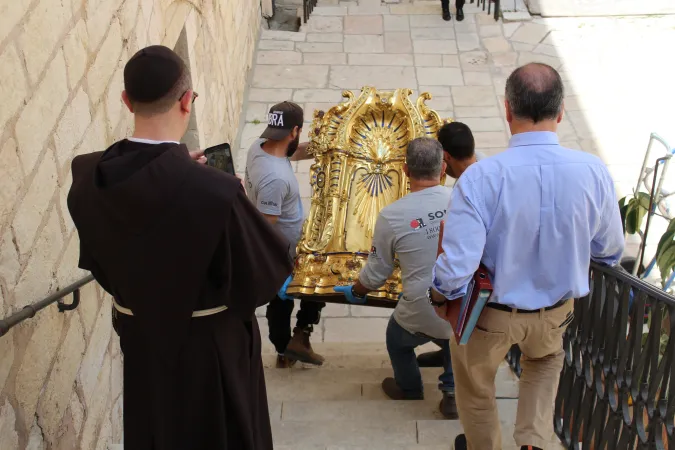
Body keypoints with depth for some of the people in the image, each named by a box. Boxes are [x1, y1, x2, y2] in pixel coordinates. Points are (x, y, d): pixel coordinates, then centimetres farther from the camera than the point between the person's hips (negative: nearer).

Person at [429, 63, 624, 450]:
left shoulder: (481, 178, -31)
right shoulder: (594, 172, -21)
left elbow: (456, 268, -30)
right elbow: (610, 253, -5)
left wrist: (440, 298, -7)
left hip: (489, 312, -2)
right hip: (556, 311, 3)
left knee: (476, 389, 28)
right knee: (546, 359, 38)